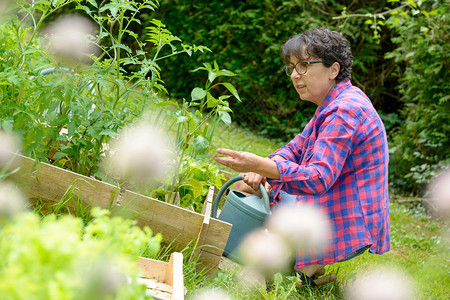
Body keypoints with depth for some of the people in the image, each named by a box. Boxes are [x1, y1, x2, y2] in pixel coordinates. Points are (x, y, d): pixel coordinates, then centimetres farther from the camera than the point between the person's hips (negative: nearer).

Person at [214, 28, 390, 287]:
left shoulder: (344, 112, -23)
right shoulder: (333, 104, 11)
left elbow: (317, 179, -32)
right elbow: (299, 147, 15)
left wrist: (259, 165, -41)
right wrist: (261, 172, -4)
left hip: (349, 227, -11)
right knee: (251, 189, 20)